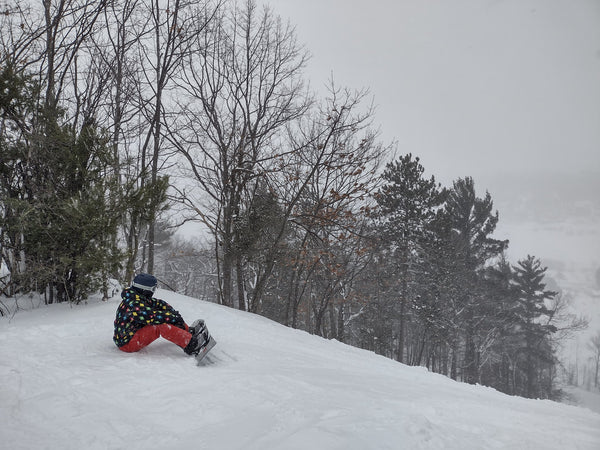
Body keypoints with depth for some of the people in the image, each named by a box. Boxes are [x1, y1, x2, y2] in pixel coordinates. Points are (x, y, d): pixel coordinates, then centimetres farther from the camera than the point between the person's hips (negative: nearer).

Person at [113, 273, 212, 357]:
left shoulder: (140, 298, 5)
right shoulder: (134, 305, -25)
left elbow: (159, 304, 7)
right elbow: (153, 316, -30)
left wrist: (174, 314, -7)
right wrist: (174, 318, -20)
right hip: (127, 343, -11)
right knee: (161, 325, -28)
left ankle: (188, 332, 5)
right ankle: (191, 346, -33)